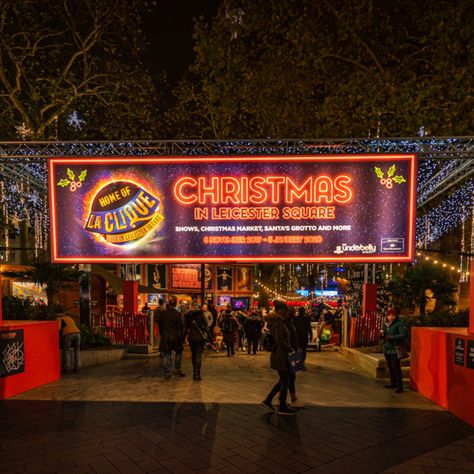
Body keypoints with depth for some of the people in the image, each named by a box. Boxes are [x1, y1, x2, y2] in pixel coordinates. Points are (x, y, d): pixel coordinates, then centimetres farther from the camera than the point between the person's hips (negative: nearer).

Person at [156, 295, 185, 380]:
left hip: (165, 337, 1)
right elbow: (180, 327, -6)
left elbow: (160, 325, 4)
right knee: (178, 352, 20)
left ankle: (167, 373, 8)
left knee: (166, 355, 7)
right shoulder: (177, 314, -10)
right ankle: (177, 369, 23)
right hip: (175, 336, -1)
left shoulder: (162, 313, -5)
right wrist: (181, 338, 3)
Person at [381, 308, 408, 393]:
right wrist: (382, 334, -4)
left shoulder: (399, 323, -12)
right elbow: (383, 334, 20)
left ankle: (399, 386, -1)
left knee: (396, 367, -7)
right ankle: (393, 383, 32)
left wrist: (391, 337, -23)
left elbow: (403, 335, -20)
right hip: (387, 348, 7)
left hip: (395, 349, -7)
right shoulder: (385, 323, 8)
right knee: (390, 367, 17)